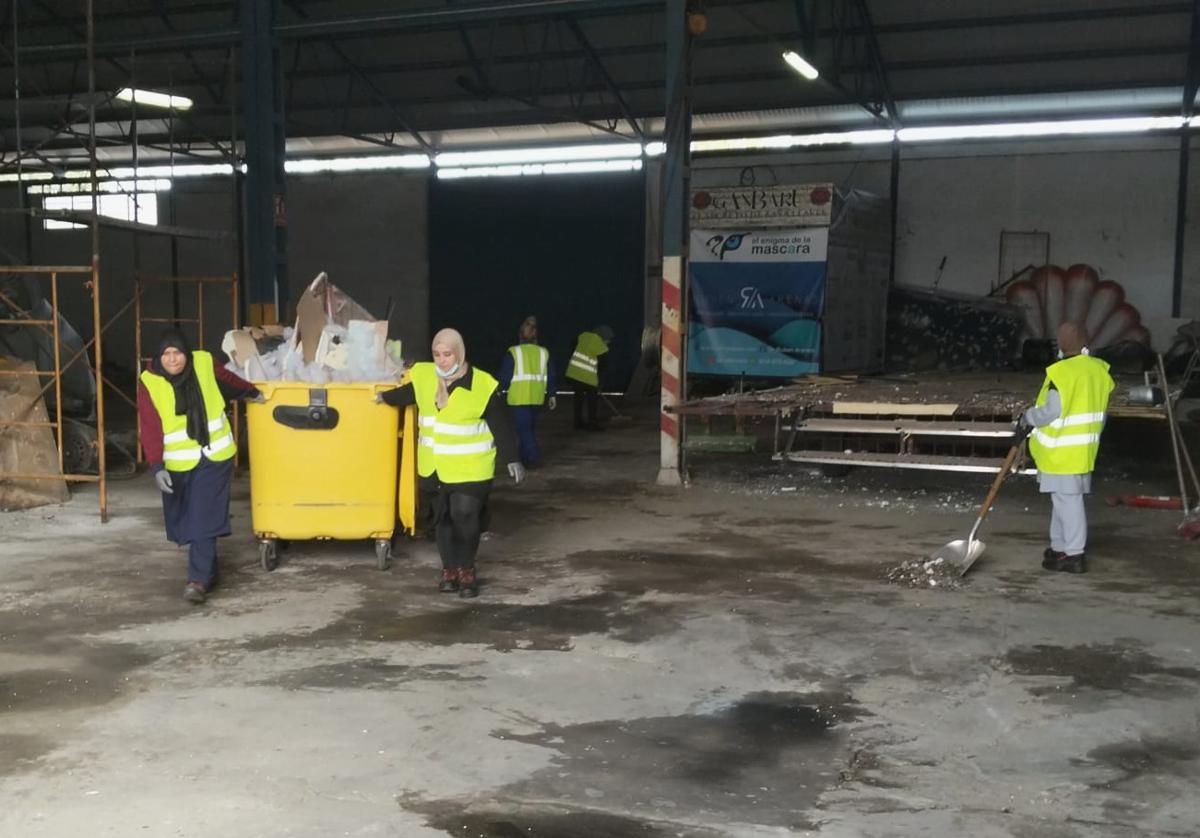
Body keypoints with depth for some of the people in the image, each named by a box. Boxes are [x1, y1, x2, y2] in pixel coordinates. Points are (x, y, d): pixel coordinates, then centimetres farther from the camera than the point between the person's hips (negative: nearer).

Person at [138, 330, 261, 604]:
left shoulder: (204, 364, -6)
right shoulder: (149, 383, -12)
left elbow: (229, 380, 16)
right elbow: (150, 429, -15)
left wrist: (253, 392, 33)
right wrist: (157, 467, -23)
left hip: (215, 457, 0)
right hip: (178, 464, 0)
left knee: (204, 520, -9)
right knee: (187, 521, 11)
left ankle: (199, 579, -10)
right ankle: (209, 570, 30)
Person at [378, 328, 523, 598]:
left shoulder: (482, 385, -15)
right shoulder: (423, 377, -1)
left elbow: (501, 427, -9)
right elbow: (406, 394, 23)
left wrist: (512, 459, -9)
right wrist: (384, 397, 39)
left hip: (470, 469, -5)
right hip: (435, 467, 5)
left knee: (465, 516, -10)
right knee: (442, 518, 12)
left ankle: (466, 571, 8)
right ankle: (450, 568, 25)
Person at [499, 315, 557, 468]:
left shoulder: (513, 353, -5)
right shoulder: (543, 353, 7)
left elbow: (505, 376, -4)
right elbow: (551, 376, 8)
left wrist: (501, 389, 12)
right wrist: (551, 395, 15)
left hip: (518, 398, -5)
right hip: (537, 398, 5)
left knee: (523, 428, -3)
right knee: (530, 427, 17)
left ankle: (534, 457, -13)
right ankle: (525, 456, 24)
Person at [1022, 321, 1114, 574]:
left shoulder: (1061, 373, -21)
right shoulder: (1100, 370, 4)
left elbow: (1050, 412, -20)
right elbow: (1098, 411, 13)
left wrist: (1027, 417, -2)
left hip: (1062, 451, -8)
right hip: (1084, 448, 8)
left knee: (1067, 501, -2)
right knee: (1063, 500, 18)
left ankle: (1074, 555, 4)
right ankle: (1060, 547, 28)